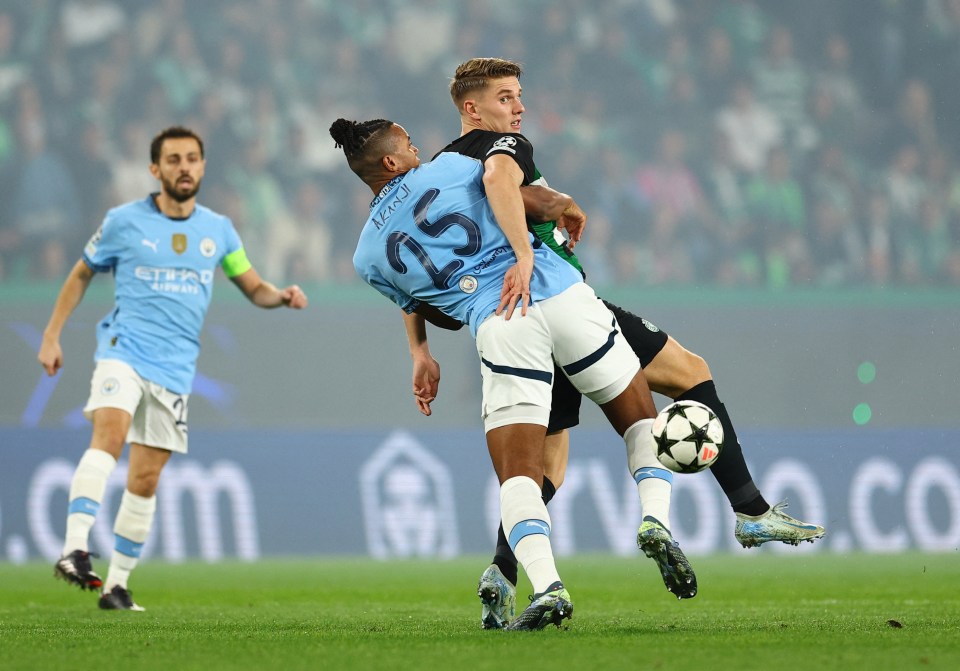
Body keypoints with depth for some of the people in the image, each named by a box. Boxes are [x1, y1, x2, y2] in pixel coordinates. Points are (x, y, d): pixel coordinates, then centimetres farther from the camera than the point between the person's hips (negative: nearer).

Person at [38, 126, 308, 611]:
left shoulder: (218, 230, 9)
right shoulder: (125, 221, 1)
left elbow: (253, 288, 17)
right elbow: (82, 274, 13)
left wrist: (281, 295, -6)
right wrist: (52, 336, 9)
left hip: (175, 368, 3)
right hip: (123, 352, -3)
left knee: (145, 479, 4)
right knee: (109, 433, -30)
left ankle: (117, 584, 14)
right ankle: (75, 549, -40)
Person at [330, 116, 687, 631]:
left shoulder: (368, 255, 18)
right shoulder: (447, 166, 18)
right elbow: (502, 177, -4)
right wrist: (524, 257, -9)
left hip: (499, 327, -1)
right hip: (563, 294, 1)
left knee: (517, 475, 0)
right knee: (641, 419, 20)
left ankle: (546, 586, -24)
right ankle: (656, 521, -3)